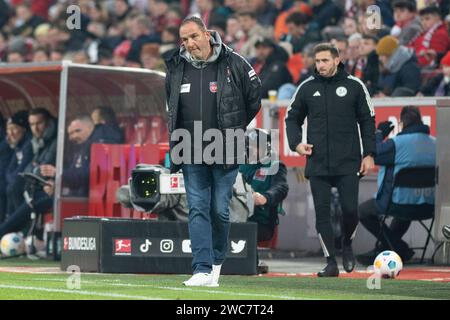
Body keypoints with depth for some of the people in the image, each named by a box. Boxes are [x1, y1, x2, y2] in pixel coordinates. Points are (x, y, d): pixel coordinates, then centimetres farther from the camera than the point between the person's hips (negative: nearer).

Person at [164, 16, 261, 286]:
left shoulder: (234, 64, -7)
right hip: (191, 153, 3)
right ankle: (203, 270, -8)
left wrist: (235, 128, 9)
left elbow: (255, 96, 5)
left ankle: (217, 261, 21)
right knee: (198, 209, -4)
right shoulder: (176, 68, 4)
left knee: (220, 210, 1)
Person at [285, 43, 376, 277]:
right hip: (317, 163, 2)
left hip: (348, 163, -2)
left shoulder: (354, 86, 2)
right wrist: (296, 143, -2)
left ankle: (347, 245, 22)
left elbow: (367, 120, 7)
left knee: (350, 210, -7)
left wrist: (369, 154, 1)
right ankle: (331, 262, 7)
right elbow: (293, 118, 16)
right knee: (322, 213, 0)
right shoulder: (307, 88, 6)